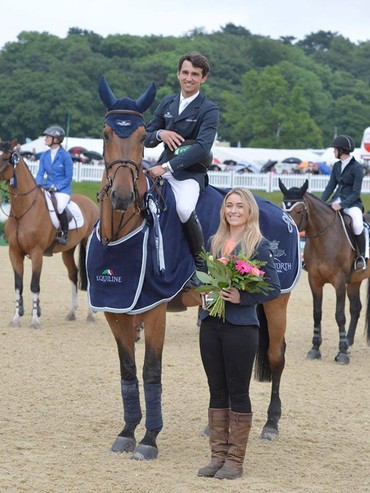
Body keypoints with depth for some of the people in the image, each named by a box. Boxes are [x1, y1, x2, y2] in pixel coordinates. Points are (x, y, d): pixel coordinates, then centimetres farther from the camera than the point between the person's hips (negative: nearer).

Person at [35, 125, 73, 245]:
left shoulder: (65, 155, -7)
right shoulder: (44, 156, 10)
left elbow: (68, 177, -7)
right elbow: (40, 173, 9)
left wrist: (56, 187, -18)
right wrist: (38, 185, -12)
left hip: (63, 189, -6)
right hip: (47, 188, 6)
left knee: (59, 206, -34)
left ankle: (64, 234, -14)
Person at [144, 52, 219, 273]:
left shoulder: (209, 110, -5)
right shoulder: (167, 103, 13)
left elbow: (202, 147, -19)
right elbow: (147, 138, 17)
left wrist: (167, 167, -26)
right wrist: (160, 134, -8)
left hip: (190, 173, -6)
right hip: (163, 168, 6)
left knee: (184, 209, -34)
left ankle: (200, 258, -13)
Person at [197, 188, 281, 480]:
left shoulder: (259, 245, -6)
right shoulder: (215, 242, 11)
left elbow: (274, 289, -8)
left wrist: (242, 298, -19)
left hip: (240, 327, -6)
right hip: (211, 324, 6)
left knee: (238, 393, 1)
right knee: (217, 391, 10)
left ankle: (235, 460, 8)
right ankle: (218, 456, 18)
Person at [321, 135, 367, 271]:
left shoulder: (356, 168, -12)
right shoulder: (337, 166, 9)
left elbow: (356, 193, -15)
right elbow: (330, 187, 10)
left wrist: (341, 205, -26)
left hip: (352, 203, -7)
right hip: (337, 200, 7)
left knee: (357, 224, -34)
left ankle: (362, 256, -16)